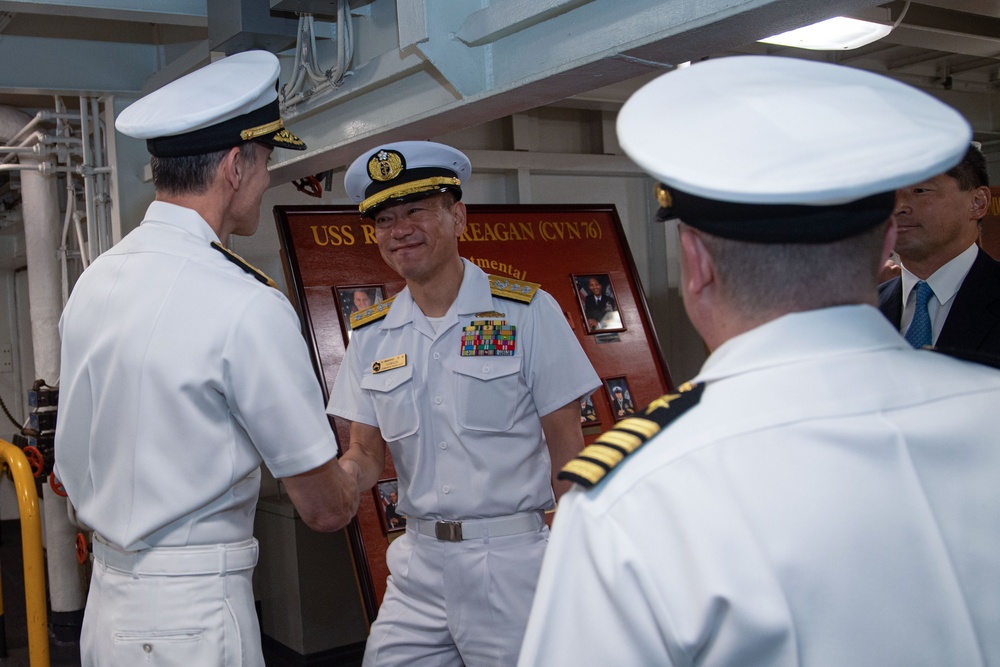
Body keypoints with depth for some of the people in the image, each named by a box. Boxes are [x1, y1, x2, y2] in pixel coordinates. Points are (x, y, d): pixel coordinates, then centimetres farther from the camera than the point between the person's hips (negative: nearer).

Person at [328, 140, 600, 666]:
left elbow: (565, 446, -5)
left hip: (512, 562, -4)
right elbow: (366, 454, 9)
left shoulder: (528, 313, -6)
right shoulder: (371, 336, 7)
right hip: (418, 564, 4)